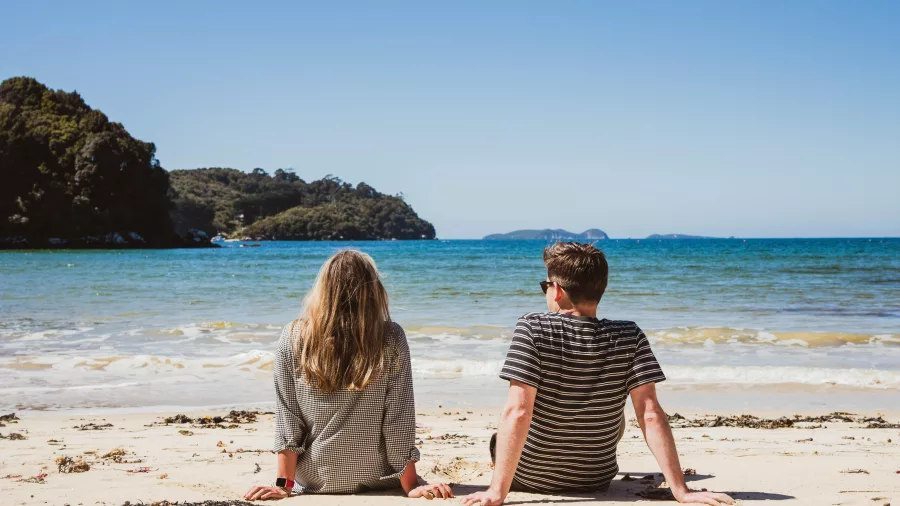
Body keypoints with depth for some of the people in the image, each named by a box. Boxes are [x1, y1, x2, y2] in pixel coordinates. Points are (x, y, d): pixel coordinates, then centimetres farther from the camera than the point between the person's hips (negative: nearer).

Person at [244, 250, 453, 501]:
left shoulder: (293, 338, -11)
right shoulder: (390, 339, -14)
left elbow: (286, 417, -8)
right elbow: (398, 421, -12)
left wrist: (284, 484, -3)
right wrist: (411, 486, -5)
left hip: (315, 481, 1)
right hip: (375, 479, -1)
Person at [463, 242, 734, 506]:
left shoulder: (533, 329, -22)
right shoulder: (629, 337, -14)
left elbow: (517, 413, -29)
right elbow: (651, 415, -20)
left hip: (529, 479, -2)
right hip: (598, 482, 3)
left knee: (498, 439, 33)